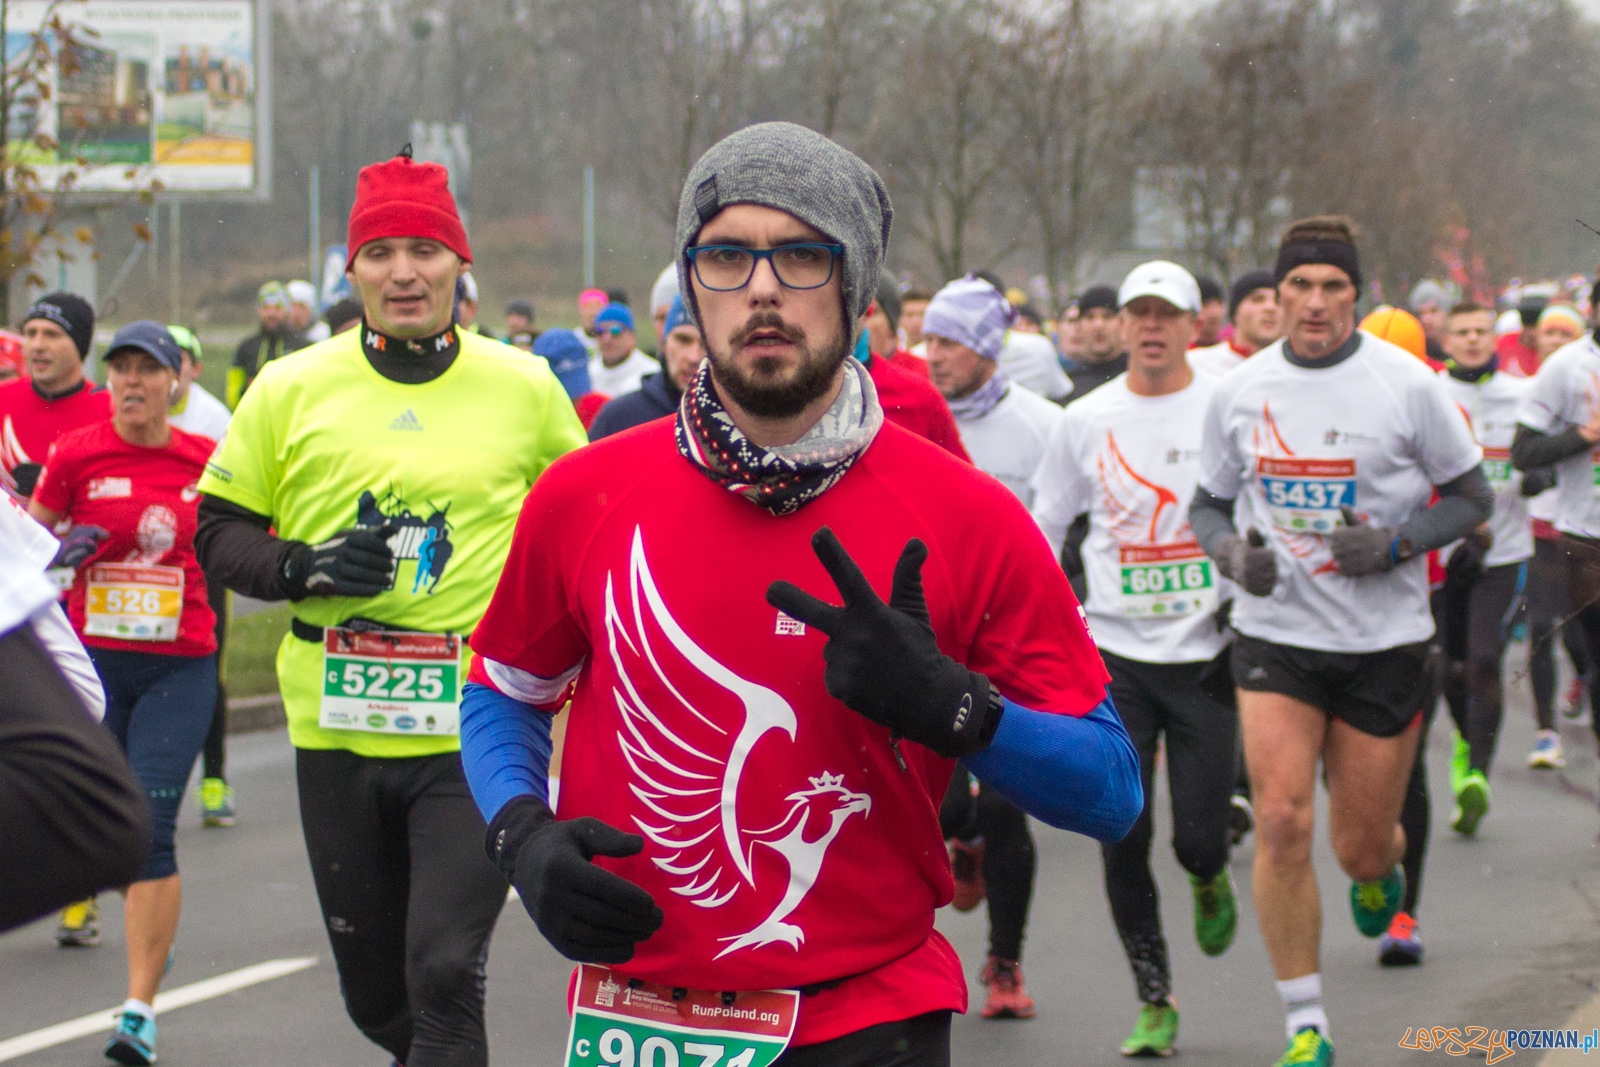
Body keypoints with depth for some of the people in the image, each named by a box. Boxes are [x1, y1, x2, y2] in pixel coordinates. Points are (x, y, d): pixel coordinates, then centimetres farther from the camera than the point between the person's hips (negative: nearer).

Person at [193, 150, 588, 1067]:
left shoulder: (525, 388, 2)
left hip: (474, 726, -2)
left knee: (444, 975, -14)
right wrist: (303, 569, -11)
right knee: (375, 992, 12)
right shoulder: (291, 390, 2)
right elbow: (219, 532, 8)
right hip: (336, 726, 2)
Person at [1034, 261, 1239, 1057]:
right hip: (1115, 654, 2)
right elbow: (1043, 527, 14)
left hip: (1206, 653, -2)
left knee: (1199, 835, -4)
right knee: (1123, 839, -4)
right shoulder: (1086, 421, 4)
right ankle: (1154, 1003, 10)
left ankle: (1209, 881, 35)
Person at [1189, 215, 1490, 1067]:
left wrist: (1393, 545, -17)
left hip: (1384, 643, -1)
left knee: (1362, 842, 6)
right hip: (1275, 636, 1)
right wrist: (1233, 554, -10)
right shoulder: (1239, 390, 0)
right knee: (1281, 822, -13)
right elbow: (1208, 503, 13)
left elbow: (1472, 498, 0)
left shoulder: (1406, 383, -8)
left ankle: (1379, 870, 47)